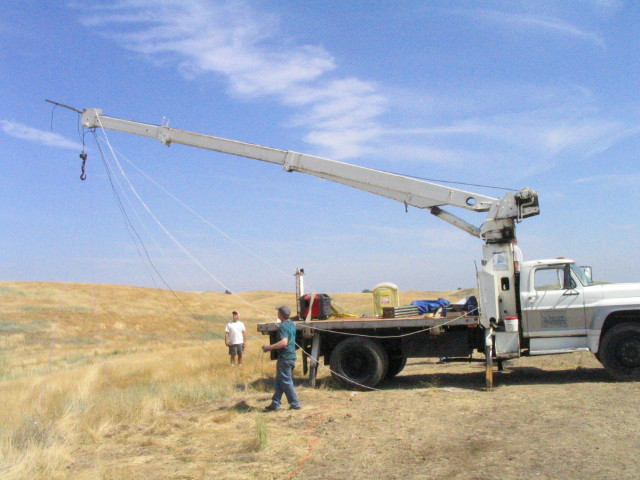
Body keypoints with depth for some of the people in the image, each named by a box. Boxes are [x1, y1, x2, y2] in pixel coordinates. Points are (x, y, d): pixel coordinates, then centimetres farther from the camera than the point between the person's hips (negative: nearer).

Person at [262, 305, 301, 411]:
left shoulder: (282, 326, -15)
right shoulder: (292, 324, 13)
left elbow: (284, 342, -28)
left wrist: (269, 347, -21)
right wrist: (271, 347, 26)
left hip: (285, 357, -9)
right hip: (292, 356, 9)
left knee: (286, 382, 0)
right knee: (279, 381, 14)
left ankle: (295, 404, 4)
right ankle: (275, 404, 17)